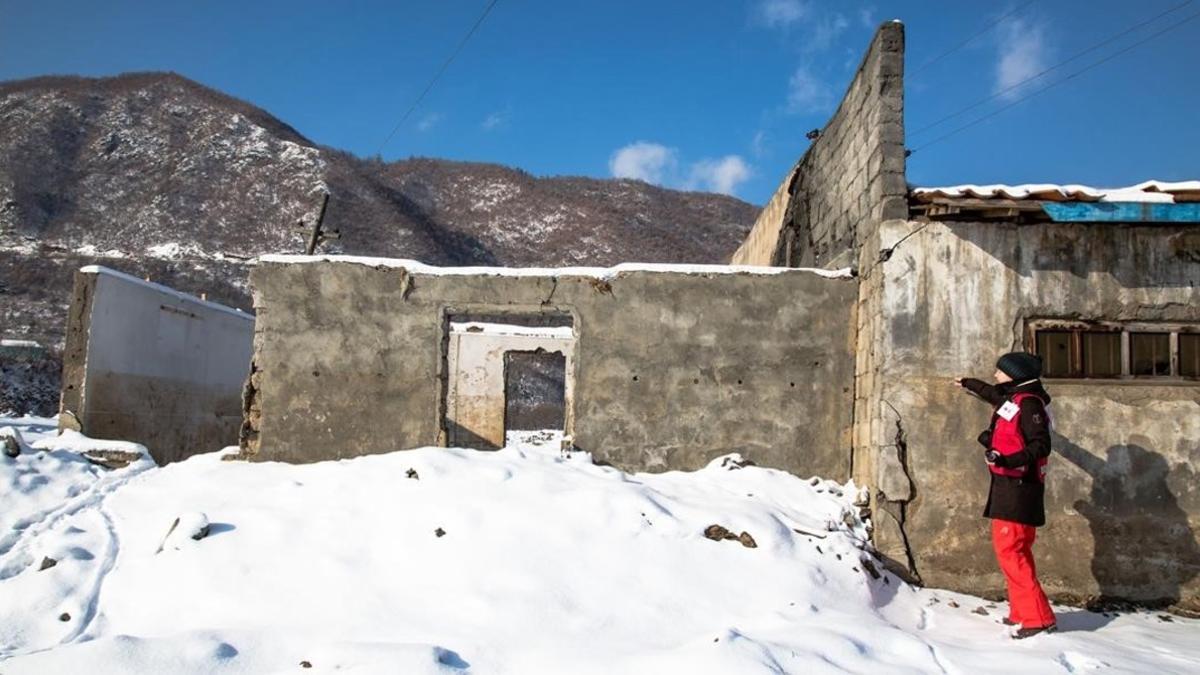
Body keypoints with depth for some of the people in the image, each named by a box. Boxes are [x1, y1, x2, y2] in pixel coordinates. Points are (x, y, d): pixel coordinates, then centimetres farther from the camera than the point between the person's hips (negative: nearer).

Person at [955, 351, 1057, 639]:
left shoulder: (1028, 403, -14)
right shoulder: (1012, 398, 14)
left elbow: (1041, 445, -22)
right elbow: (992, 393, 37)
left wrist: (1009, 460, -34)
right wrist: (968, 383, 53)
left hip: (1018, 486, -10)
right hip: (1009, 484, 10)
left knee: (1009, 549, -13)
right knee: (1016, 550, 13)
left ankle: (1038, 617, -12)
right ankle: (1021, 612, 21)